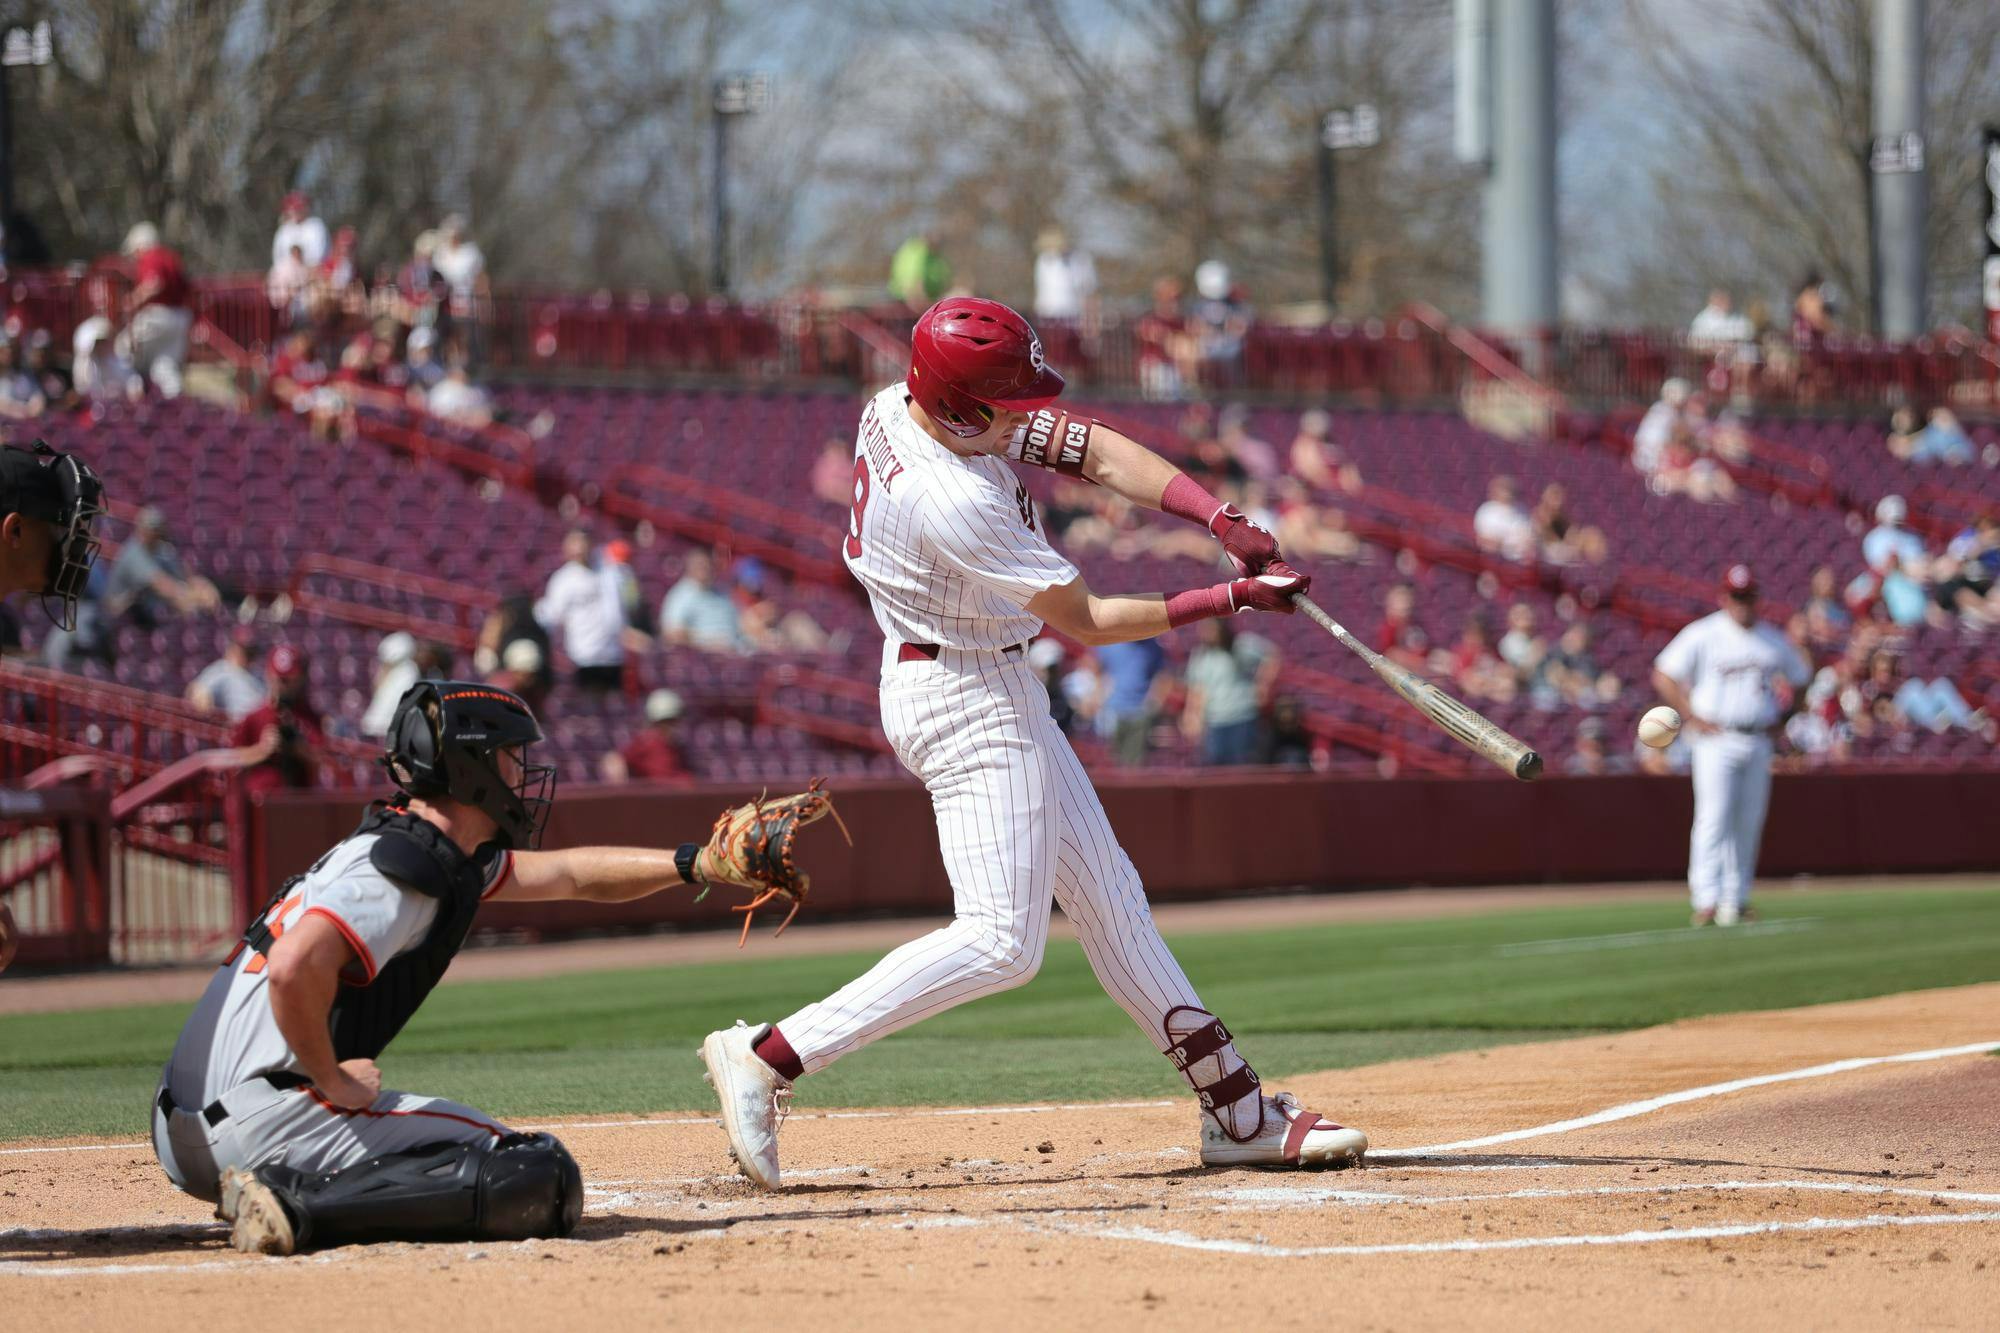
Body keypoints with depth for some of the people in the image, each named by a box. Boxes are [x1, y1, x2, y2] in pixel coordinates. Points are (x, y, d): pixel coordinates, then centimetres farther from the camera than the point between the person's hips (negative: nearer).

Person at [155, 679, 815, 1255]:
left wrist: (693, 863, 23)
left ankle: (283, 1194, 8)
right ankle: (296, 1205, -21)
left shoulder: (447, 856, 19)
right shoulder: (400, 867, -13)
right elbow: (294, 968, -29)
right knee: (543, 1180, -12)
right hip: (262, 1115, -10)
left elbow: (569, 874, 30)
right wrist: (333, 1083, -17)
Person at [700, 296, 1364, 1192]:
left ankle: (1237, 1110, 20)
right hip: (966, 704, -10)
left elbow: (1096, 452, -3)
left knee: (1108, 898, 13)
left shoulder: (903, 406, -5)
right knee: (1002, 940, -14)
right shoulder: (953, 503, -30)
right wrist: (1227, 600, -12)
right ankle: (768, 1057, -14)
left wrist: (1226, 522, -13)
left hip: (996, 690, 10)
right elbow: (1083, 622, -19)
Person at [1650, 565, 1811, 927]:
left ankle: (1736, 900, 11)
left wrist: (1783, 718, 10)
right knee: (1714, 819, -13)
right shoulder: (1702, 635, -2)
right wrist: (1691, 718, -9)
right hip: (1717, 740, -4)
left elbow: (1800, 680, 24)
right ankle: (1707, 900, -17)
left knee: (1749, 824, 5)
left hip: (1759, 743, 4)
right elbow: (1663, 675, -3)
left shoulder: (1774, 640, 11)